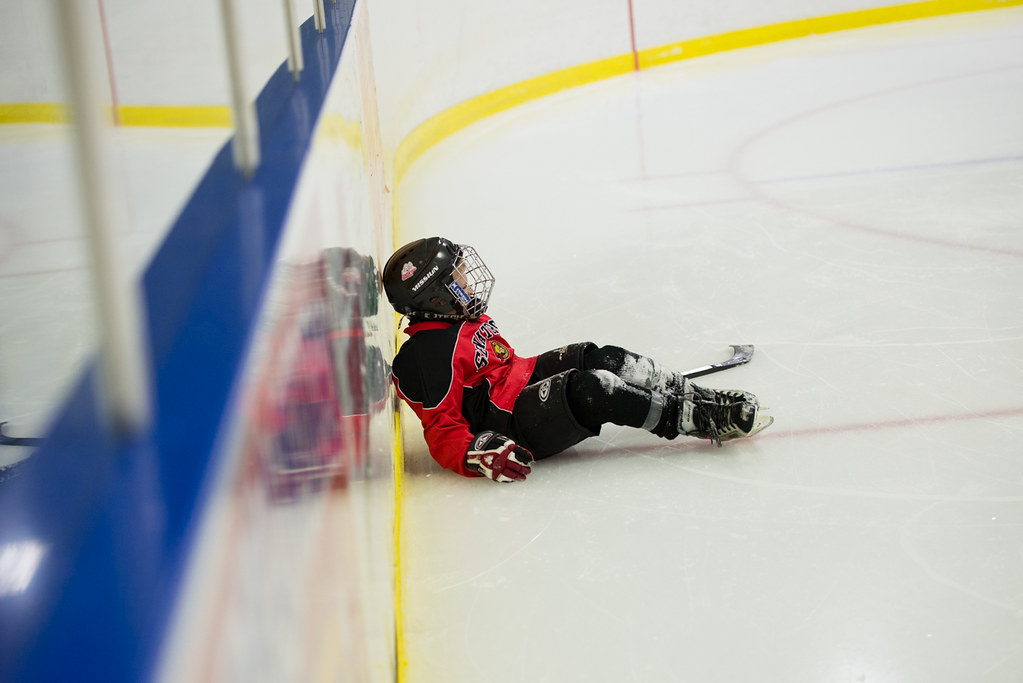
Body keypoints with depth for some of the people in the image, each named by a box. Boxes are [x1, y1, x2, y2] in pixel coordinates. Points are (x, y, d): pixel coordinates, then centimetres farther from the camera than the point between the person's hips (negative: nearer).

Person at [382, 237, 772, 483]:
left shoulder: (461, 318, 10)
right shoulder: (428, 355, -22)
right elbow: (441, 431, -22)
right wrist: (479, 456, -36)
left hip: (521, 384, 11)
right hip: (505, 427, -11)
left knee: (602, 361, -3)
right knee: (589, 390, -28)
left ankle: (704, 400, 0)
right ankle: (702, 421, -21)